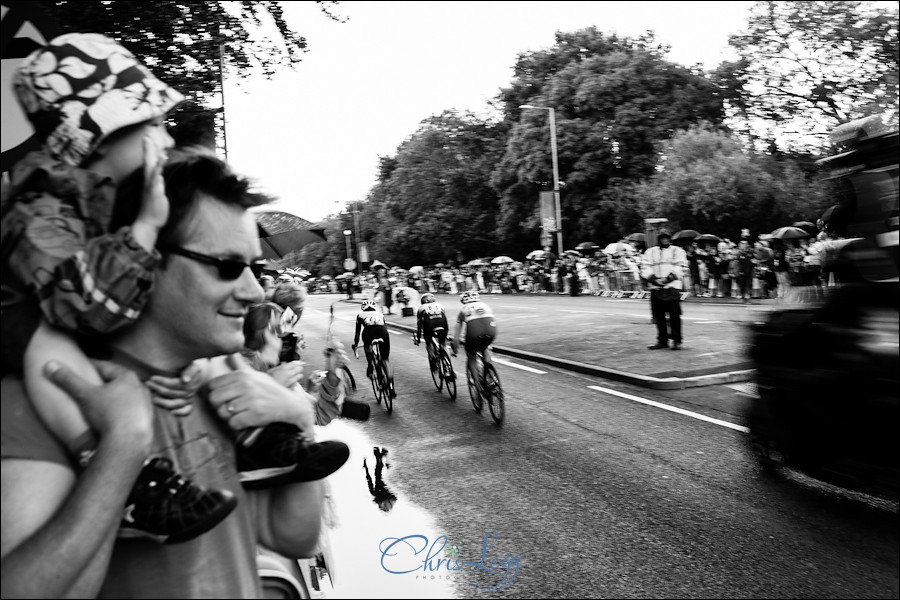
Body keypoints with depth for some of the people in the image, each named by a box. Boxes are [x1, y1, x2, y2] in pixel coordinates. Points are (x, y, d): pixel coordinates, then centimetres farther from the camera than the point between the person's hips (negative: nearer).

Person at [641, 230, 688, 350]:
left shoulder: (678, 251, 10)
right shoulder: (650, 252, 17)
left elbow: (680, 268, -2)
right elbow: (645, 268, 6)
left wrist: (668, 279, -15)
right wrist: (654, 279, -11)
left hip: (672, 287, -3)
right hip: (655, 288, 3)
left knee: (674, 315, -6)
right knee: (658, 316, 3)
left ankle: (677, 341, 2)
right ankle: (662, 340, 13)